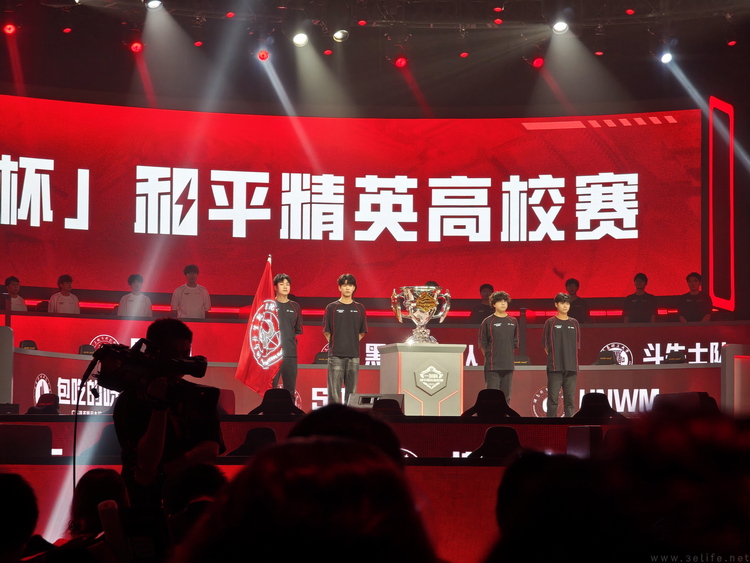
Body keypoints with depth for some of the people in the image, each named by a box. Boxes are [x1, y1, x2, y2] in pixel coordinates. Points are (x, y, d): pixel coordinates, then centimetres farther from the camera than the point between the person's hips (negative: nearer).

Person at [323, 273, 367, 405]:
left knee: (352, 391, 5)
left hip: (353, 355, 3)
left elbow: (362, 332, 14)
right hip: (336, 355, -3)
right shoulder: (332, 307, 2)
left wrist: (353, 343, 5)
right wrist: (335, 344, 0)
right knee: (334, 390, -5)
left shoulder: (359, 308, 9)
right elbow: (326, 331, 4)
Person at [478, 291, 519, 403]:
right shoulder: (488, 322, -2)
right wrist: (489, 358, 0)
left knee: (506, 396, 8)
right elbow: (482, 344, 1)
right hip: (492, 366, -4)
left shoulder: (513, 322, 10)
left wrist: (509, 358, 12)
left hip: (508, 365, 4)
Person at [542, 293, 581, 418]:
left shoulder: (574, 323, 12)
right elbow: (545, 345, 3)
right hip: (555, 367, -3)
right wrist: (553, 358, -1)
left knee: (570, 398, 5)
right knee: (553, 398, -4)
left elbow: (577, 344, 15)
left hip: (571, 367, 3)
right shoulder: (550, 323, 2)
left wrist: (572, 360, 7)